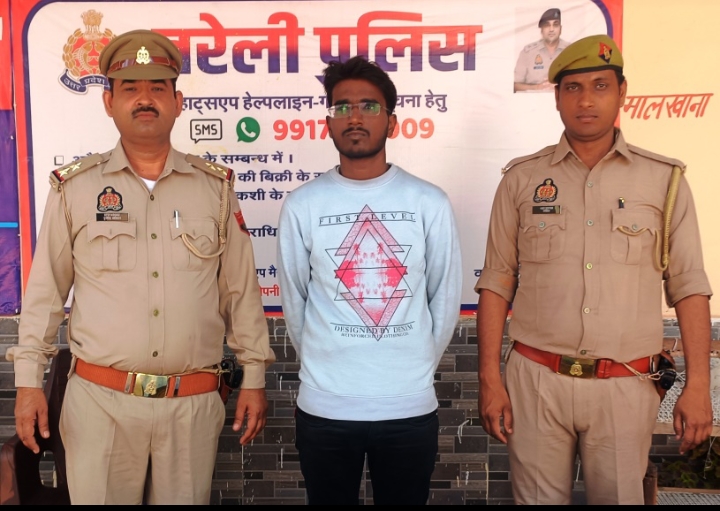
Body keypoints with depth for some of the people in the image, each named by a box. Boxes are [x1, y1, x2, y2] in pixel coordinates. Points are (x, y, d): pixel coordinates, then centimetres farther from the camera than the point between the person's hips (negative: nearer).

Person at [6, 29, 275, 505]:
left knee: (186, 497, 14)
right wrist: (29, 379, 1)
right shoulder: (75, 187, 1)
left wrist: (254, 377, 4)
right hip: (99, 399, 0)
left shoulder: (216, 187, 3)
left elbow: (241, 291, 5)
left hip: (194, 403, 1)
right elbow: (45, 291, 4)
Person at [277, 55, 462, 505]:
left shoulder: (430, 202, -3)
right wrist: (324, 366, 10)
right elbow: (294, 302, 5)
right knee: (330, 500, 17)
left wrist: (417, 368, 9)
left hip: (411, 406, 0)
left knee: (405, 499, 17)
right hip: (324, 407, 0)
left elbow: (446, 299, 4)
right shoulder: (302, 205, -4)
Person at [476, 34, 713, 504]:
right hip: (536, 380, 0)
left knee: (620, 495, 11)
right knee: (538, 496, 10)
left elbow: (688, 287, 3)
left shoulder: (664, 179, 2)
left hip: (626, 386, 0)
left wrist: (698, 386, -3)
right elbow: (497, 283, 3)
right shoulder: (522, 179, 2)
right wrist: (490, 379, -1)